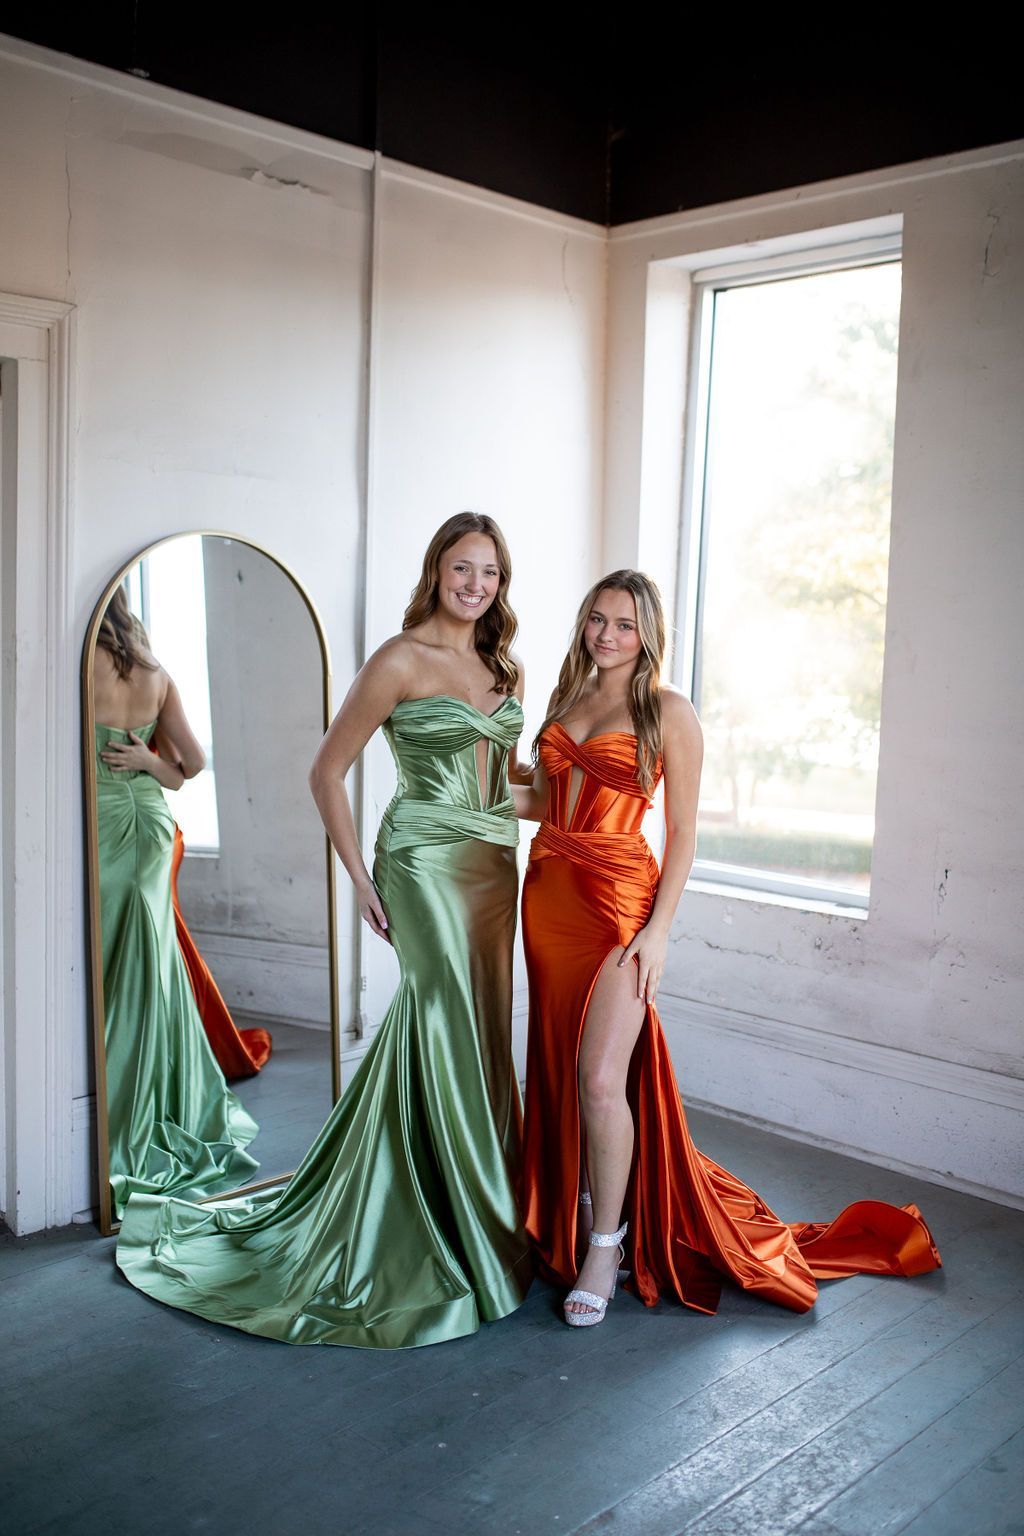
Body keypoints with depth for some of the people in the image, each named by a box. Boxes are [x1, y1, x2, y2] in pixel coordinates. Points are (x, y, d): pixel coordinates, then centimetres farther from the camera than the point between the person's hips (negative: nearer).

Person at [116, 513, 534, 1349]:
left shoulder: (508, 670, 12)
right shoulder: (400, 661, -8)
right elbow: (328, 772, -6)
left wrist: (510, 852, 13)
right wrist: (362, 880, -8)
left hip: (493, 866, 7)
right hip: (427, 864, -7)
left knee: (477, 1031, 11)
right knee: (449, 1031, -5)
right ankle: (462, 1228, 9)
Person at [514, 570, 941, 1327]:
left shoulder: (668, 711, -4)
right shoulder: (567, 699, 14)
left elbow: (683, 831, -6)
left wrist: (659, 929, -13)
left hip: (618, 900, -6)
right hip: (549, 896, 6)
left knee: (600, 1078, -12)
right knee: (558, 1067, 11)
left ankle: (607, 1245, 5)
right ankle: (569, 1219, 28)